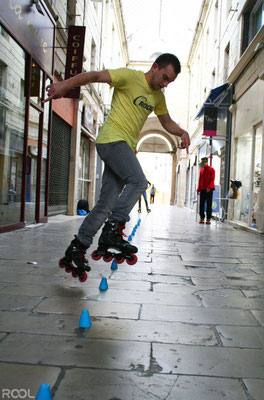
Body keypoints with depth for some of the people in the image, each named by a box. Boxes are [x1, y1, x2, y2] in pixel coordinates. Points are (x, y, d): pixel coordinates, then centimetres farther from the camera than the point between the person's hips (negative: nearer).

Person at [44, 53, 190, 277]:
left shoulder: (158, 96, 19)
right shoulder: (129, 76, -4)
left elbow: (167, 122, 28)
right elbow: (94, 76, -10)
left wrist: (182, 133, 7)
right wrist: (64, 85, -25)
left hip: (125, 147, 8)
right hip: (112, 139, -8)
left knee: (107, 203, 1)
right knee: (138, 181, -25)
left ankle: (78, 246, 8)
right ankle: (113, 230, -20)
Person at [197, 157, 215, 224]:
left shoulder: (211, 169, -1)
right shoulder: (201, 170, 16)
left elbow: (212, 179, -9)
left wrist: (209, 187, -21)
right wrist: (198, 189, 10)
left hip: (209, 189, -5)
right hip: (202, 190, 5)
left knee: (209, 204, -3)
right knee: (201, 204, 1)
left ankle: (208, 219, 1)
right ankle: (202, 218, 8)